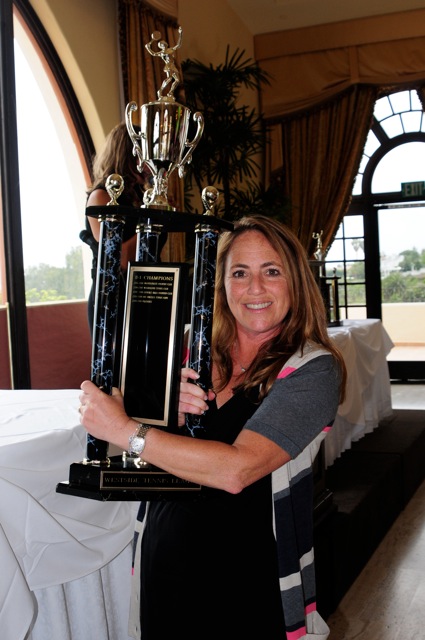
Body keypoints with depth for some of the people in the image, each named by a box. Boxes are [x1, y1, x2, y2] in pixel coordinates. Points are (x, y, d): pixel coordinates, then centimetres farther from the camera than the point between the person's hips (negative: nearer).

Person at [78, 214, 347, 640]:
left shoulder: (314, 369, -15)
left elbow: (236, 469, -27)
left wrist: (123, 430, -24)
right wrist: (169, 413, -19)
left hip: (248, 577, -4)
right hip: (164, 561, 5)